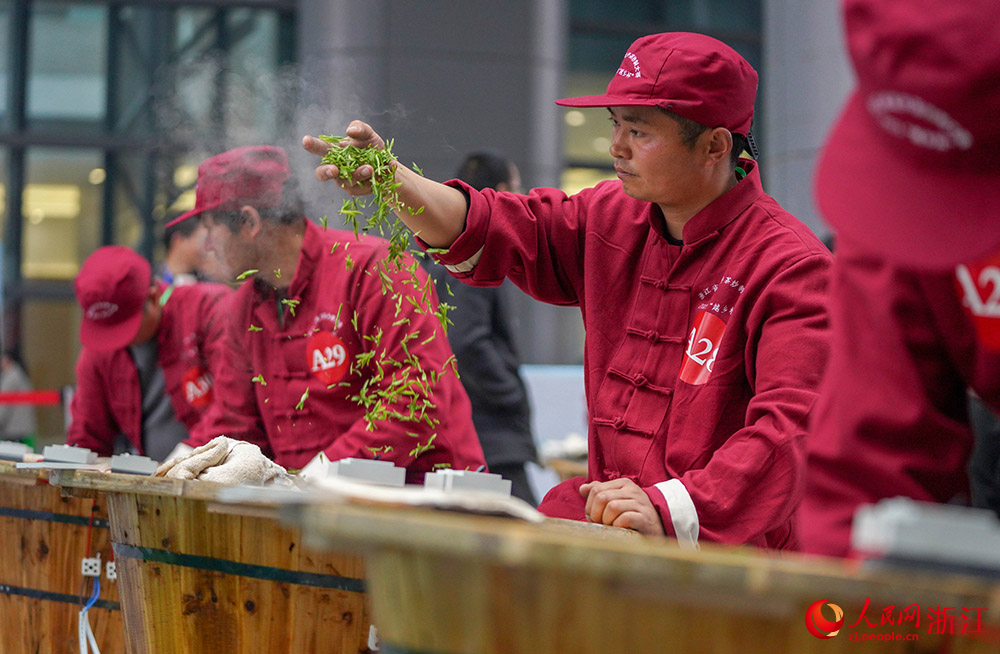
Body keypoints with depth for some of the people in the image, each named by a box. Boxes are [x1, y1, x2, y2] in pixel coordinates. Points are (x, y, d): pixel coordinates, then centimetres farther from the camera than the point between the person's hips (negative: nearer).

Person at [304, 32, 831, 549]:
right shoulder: (615, 217, 13)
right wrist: (390, 181, -2)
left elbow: (791, 425, -22)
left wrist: (669, 509, -34)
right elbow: (490, 228, 18)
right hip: (601, 522, 7)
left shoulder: (791, 266, -11)